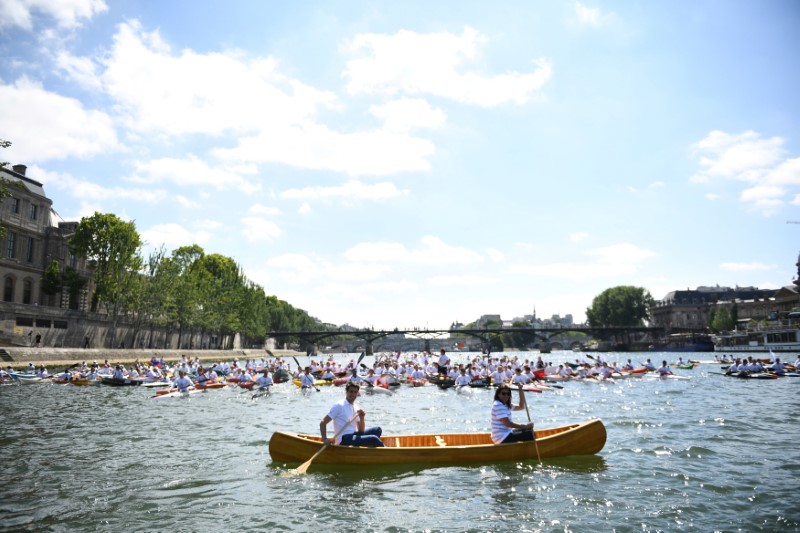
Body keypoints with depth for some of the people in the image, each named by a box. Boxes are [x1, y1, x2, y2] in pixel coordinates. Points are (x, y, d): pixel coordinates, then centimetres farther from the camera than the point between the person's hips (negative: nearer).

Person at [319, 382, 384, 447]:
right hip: (344, 439, -8)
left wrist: (362, 418, -7)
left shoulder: (356, 408, 14)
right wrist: (325, 439, -22)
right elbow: (323, 422, -11)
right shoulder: (339, 406, -7)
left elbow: (361, 431, 11)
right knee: (373, 439, -23)